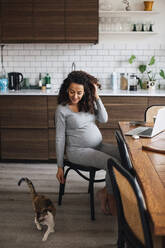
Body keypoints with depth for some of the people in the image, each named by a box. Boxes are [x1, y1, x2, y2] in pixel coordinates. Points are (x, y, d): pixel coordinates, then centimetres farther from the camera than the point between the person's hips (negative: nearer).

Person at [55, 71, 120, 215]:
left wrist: (96, 97, -9)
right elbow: (60, 138, -6)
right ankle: (109, 195, 2)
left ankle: (105, 192, 0)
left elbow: (104, 119, -3)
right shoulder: (62, 109, -7)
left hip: (99, 146, 6)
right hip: (78, 150, -6)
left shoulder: (89, 103, 8)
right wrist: (60, 167, -5)